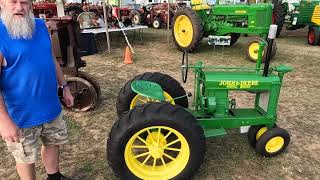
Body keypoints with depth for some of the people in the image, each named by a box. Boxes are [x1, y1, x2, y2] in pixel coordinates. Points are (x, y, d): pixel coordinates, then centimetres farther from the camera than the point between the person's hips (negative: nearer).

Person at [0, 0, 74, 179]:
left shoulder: (41, 26, 3)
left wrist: (65, 86, 13)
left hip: (51, 107, 6)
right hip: (22, 114, -6)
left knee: (53, 143, 23)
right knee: (25, 157, 14)